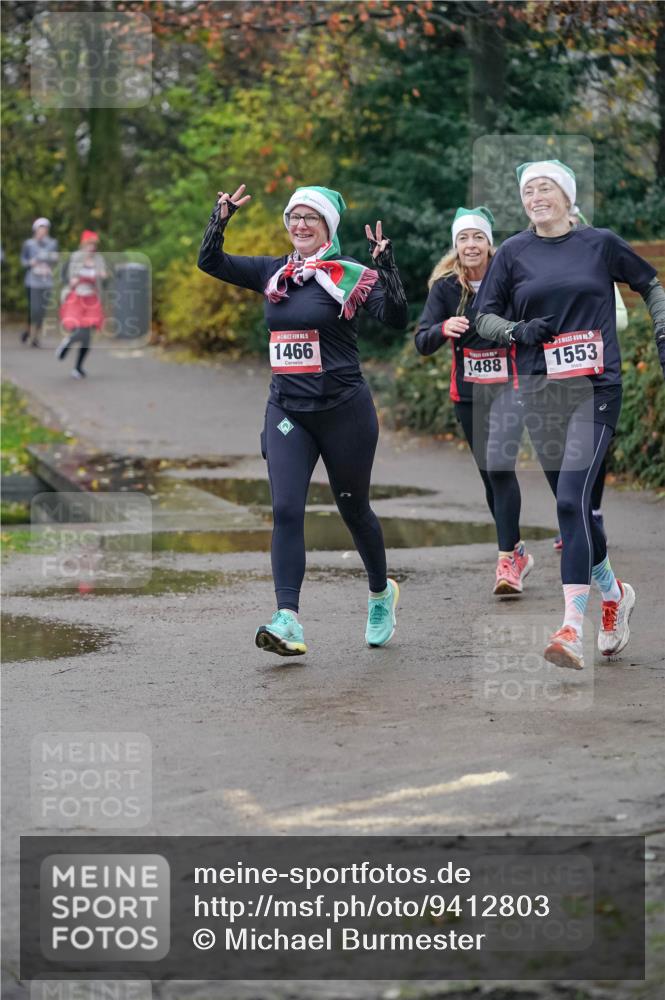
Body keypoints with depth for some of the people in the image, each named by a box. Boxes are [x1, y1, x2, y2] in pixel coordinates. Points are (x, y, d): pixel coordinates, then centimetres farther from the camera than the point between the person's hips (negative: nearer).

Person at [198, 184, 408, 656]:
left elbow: (397, 319, -19)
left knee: (354, 508, 12)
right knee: (285, 511, -10)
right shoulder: (273, 273, 7)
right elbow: (210, 262, 12)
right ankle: (289, 621, -16)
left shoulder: (351, 275, -8)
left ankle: (382, 594, 37)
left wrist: (387, 267, -32)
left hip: (344, 411, -4)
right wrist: (220, 219, -3)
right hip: (286, 410, 4)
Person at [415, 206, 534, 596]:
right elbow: (422, 342, -9)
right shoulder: (445, 286, -3)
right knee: (490, 475, 12)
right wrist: (443, 329, -29)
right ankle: (518, 551, 28)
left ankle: (507, 561, -21)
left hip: (508, 385, -4)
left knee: (500, 467, -20)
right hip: (468, 392, 4)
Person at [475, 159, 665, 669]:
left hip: (595, 387, -3)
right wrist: (517, 331, -10)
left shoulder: (601, 243, 3)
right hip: (540, 391, 3)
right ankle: (615, 592, 36)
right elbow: (485, 317, 10)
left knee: (572, 499, -18)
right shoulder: (513, 252, 7)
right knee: (572, 503, 10)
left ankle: (572, 628, -21)